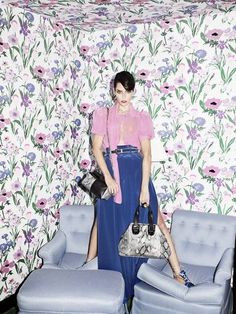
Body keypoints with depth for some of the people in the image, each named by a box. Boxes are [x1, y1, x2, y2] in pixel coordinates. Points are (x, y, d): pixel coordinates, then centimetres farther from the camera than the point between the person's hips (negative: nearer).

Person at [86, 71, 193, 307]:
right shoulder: (102, 115, 7)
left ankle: (177, 271, 8)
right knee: (105, 221, 9)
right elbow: (97, 148, 0)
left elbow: (146, 154, -2)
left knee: (154, 218, 0)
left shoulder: (141, 118, 5)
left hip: (136, 173, 0)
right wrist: (108, 177, -13)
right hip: (111, 173, 1)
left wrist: (144, 187, -11)